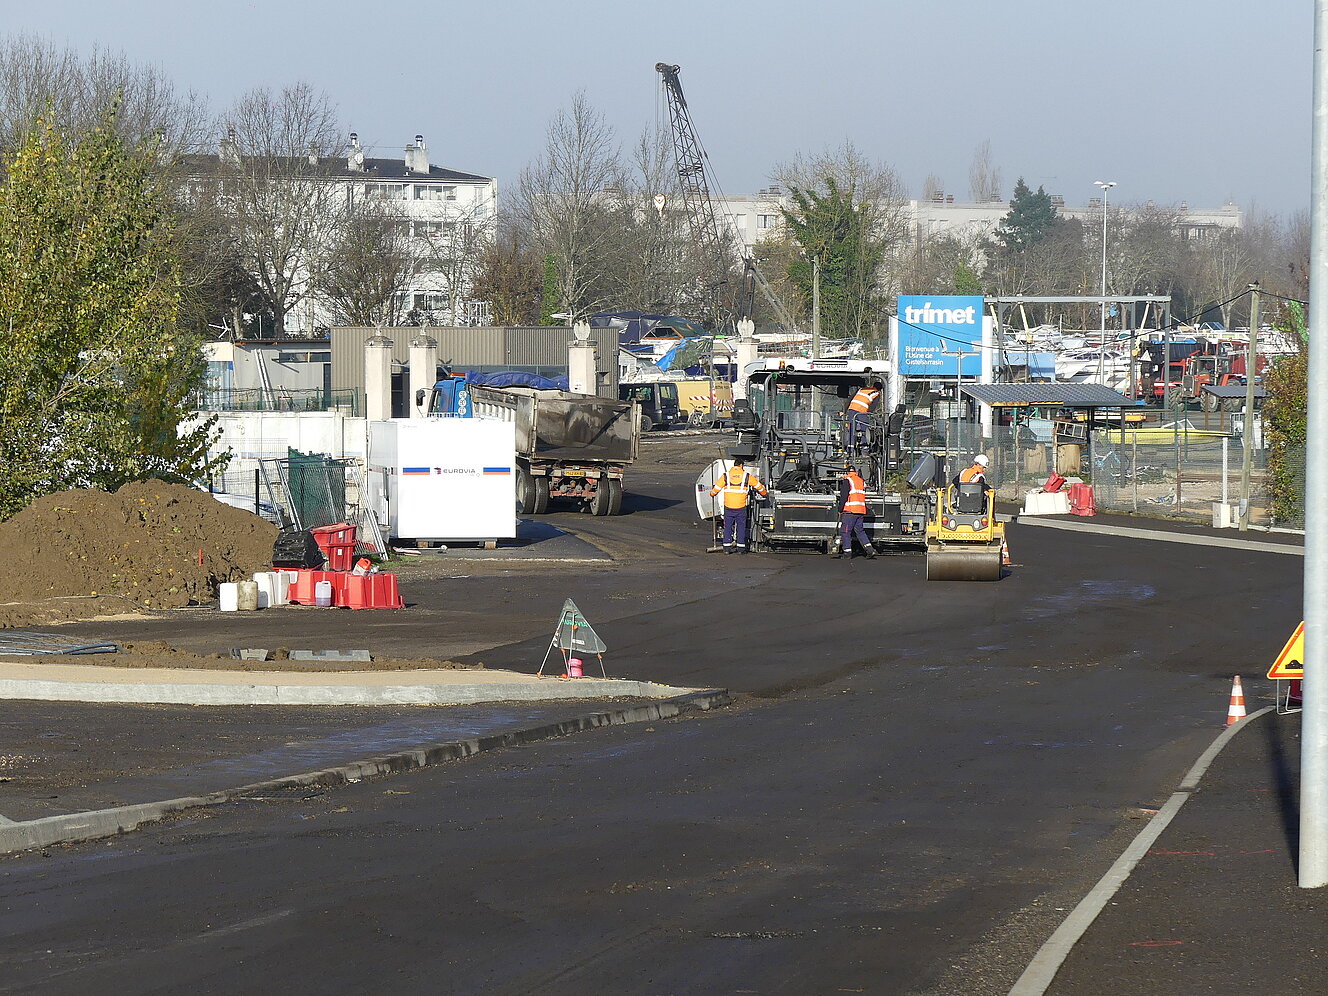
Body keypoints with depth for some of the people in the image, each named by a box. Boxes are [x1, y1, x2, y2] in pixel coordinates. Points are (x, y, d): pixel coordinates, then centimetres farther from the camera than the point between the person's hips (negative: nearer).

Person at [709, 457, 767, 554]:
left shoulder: (726, 475, 4)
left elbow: (717, 487, 10)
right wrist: (764, 493, 34)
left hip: (728, 506, 1)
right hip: (741, 506, -1)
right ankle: (741, 547, 6)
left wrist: (712, 494, 32)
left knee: (728, 526, 9)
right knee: (741, 527, 8)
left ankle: (727, 547, 7)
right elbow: (758, 486, 15)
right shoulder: (746, 475, 3)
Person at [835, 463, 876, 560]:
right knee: (860, 531, 13)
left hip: (850, 510, -7)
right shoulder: (861, 481, 17)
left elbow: (843, 497, -10)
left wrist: (840, 510, -3)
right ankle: (870, 549, 2)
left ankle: (847, 551, -4)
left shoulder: (846, 481, -5)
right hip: (861, 511, 7)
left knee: (845, 531, -1)